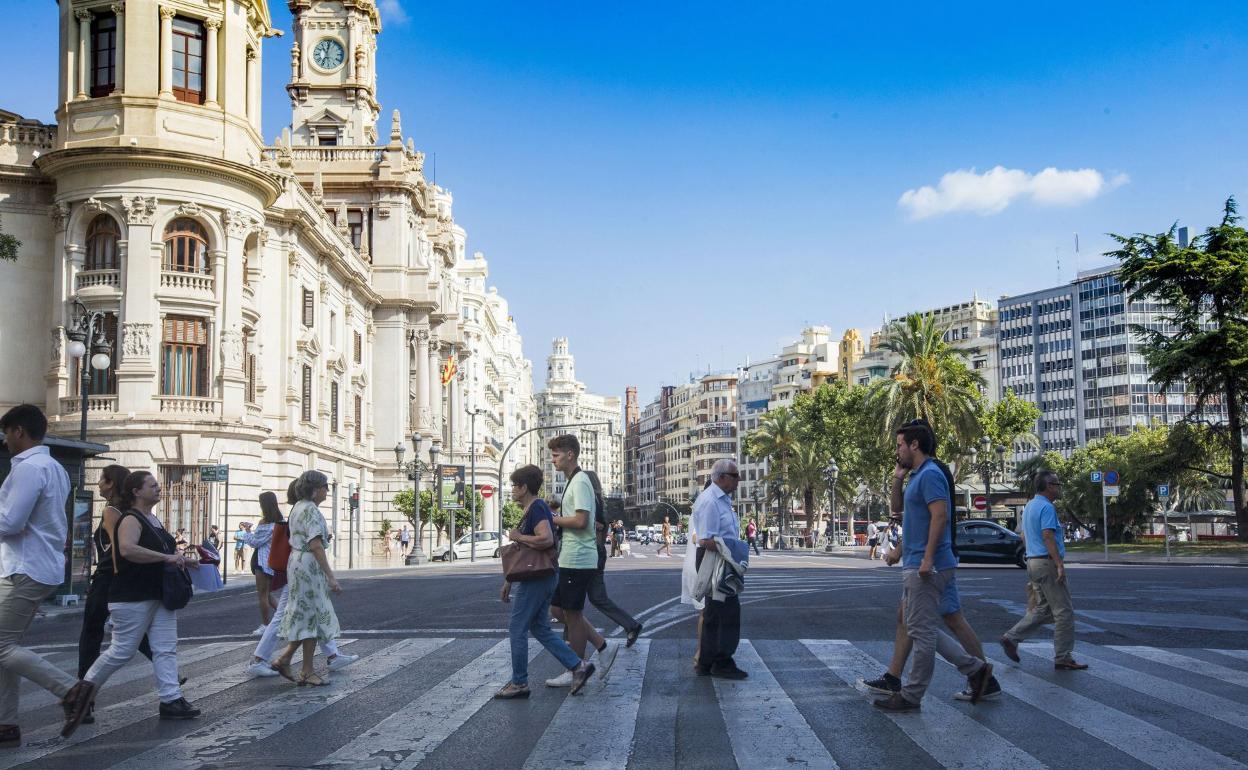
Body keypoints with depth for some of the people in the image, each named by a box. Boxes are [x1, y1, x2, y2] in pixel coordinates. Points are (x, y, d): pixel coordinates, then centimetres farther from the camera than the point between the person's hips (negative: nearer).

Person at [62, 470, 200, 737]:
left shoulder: (154, 520, 16)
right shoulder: (130, 520, -13)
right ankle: (84, 689, 13)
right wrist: (167, 557, -28)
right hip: (132, 597, -9)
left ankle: (171, 700, 4)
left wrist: (179, 557, 9)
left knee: (166, 649, 3)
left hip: (160, 596, 9)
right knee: (122, 651, -4)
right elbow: (127, 549, -32)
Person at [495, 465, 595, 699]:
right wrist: (509, 581, 24)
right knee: (540, 628, 13)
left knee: (517, 628, -2)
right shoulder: (531, 509, 17)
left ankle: (519, 683, 6)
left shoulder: (537, 509, -15)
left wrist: (518, 537, -18)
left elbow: (546, 539, -31)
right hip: (541, 577, 10)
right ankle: (578, 666, 10)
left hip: (536, 580, -10)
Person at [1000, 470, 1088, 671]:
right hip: (1047, 562, -10)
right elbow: (1048, 537, -23)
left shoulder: (1029, 506, 17)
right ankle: (1063, 658, -1)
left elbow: (1024, 537, 22)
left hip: (1033, 562, 10)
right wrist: (1059, 565, -25)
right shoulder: (1046, 507, -14)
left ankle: (1011, 638, 7)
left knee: (1043, 609, 14)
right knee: (1064, 612, -3)